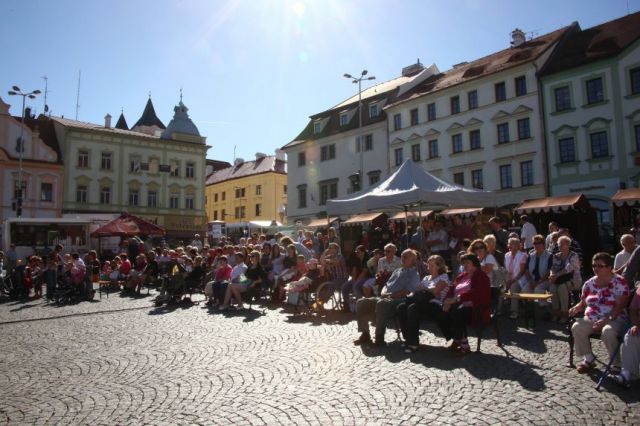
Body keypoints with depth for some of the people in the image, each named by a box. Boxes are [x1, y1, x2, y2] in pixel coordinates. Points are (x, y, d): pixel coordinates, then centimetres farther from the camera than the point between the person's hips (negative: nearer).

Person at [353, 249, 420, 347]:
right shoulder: (397, 271, 27)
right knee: (361, 303, -9)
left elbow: (406, 292, -11)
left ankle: (379, 337, -31)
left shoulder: (414, 274, 2)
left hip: (398, 302, -8)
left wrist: (390, 295, -13)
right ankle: (365, 334, -5)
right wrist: (383, 293, 3)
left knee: (381, 303, -40)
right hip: (386, 298, 8)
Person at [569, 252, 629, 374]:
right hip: (591, 318, 4)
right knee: (576, 327, -25)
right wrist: (576, 308, -6)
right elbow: (583, 303, 18)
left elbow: (620, 306, -14)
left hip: (614, 319, -4)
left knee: (608, 331, -37)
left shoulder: (619, 282, -5)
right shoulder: (589, 283, 10)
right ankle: (589, 358, -5)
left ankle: (617, 364, -13)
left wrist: (607, 319, -26)